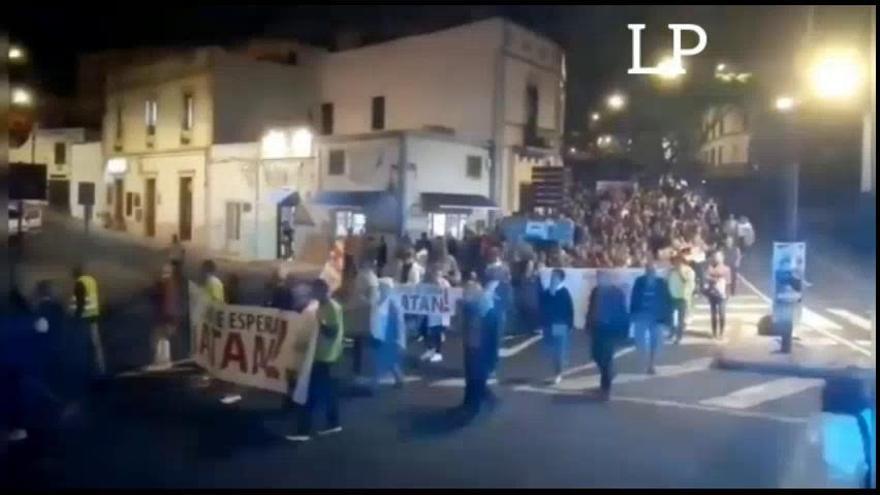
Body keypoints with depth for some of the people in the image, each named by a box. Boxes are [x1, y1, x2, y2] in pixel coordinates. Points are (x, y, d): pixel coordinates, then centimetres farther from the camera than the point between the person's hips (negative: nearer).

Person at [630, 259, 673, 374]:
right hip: (641, 315, 0)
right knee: (639, 338, -8)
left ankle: (651, 365, 19)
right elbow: (634, 299, 0)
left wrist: (666, 317, -5)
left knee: (655, 341, 5)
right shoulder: (639, 282, -2)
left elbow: (666, 301, -1)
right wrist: (633, 314, -3)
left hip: (656, 317, 0)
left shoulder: (662, 283, -3)